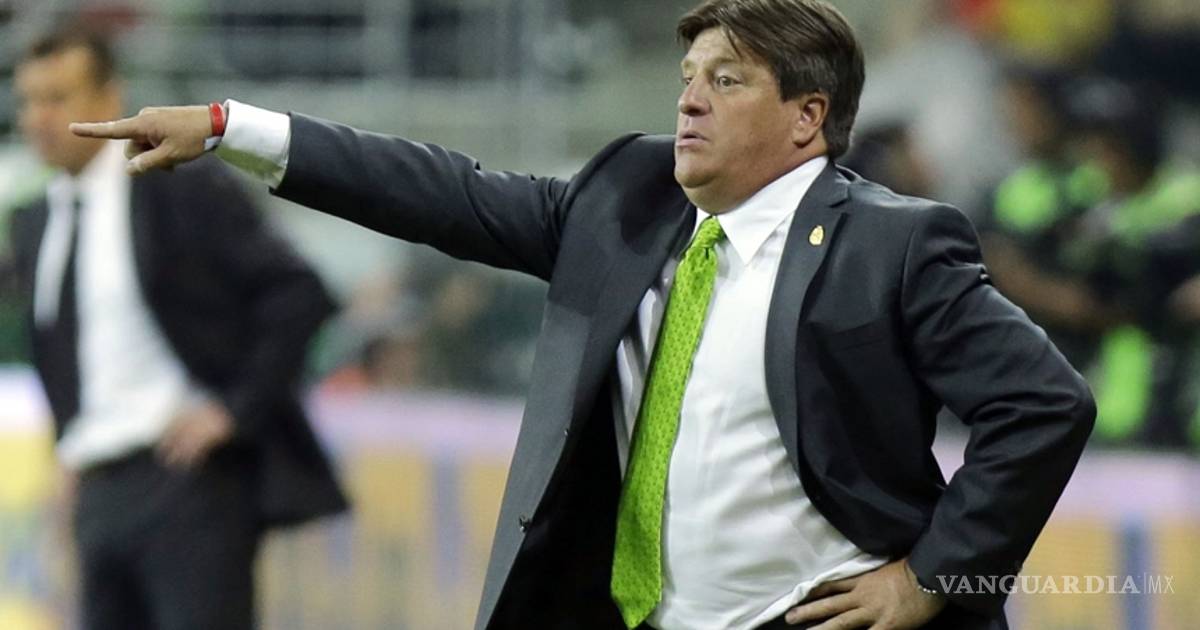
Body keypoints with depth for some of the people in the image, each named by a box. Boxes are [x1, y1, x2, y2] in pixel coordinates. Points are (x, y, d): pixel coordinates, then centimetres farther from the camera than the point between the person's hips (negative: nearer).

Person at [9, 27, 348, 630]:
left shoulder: (184, 188, -6)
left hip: (188, 474, -7)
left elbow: (299, 295, -10)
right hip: (99, 492, 7)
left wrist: (236, 409, -13)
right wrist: (69, 447, 15)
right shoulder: (32, 224, 15)